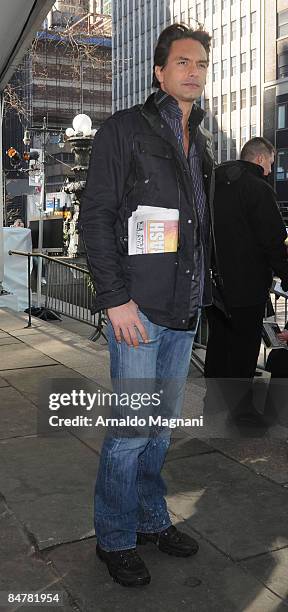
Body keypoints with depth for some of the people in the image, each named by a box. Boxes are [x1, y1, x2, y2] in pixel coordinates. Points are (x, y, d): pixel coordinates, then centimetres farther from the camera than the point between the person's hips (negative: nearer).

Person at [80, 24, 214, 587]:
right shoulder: (124, 129, -3)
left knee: (162, 425, 15)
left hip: (185, 311, 7)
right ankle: (115, 539, 18)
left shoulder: (201, 143, 18)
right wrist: (116, 298, -15)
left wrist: (202, 291, 13)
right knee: (132, 429, -1)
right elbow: (94, 218, -9)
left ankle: (151, 519, 32)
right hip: (138, 308, -6)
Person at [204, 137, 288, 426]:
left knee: (218, 340, 17)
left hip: (213, 280, 7)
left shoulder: (214, 184, 9)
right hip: (246, 283, -7)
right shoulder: (258, 189, -14)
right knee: (244, 345, 2)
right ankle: (241, 405, 9)